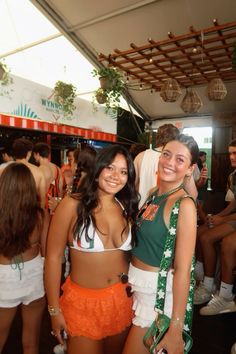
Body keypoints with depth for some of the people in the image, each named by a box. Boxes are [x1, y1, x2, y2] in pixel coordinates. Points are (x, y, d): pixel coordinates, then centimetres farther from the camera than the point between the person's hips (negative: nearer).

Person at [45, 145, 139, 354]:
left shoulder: (127, 208, -1)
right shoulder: (73, 204, -15)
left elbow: (134, 254, 6)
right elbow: (53, 257, -12)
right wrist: (54, 310, -8)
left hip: (122, 299, 5)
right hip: (83, 301, -4)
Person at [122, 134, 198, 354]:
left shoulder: (184, 205, -22)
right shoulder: (154, 194, 0)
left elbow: (183, 270, -22)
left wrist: (175, 330, -19)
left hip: (159, 293, -7)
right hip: (136, 286, 7)